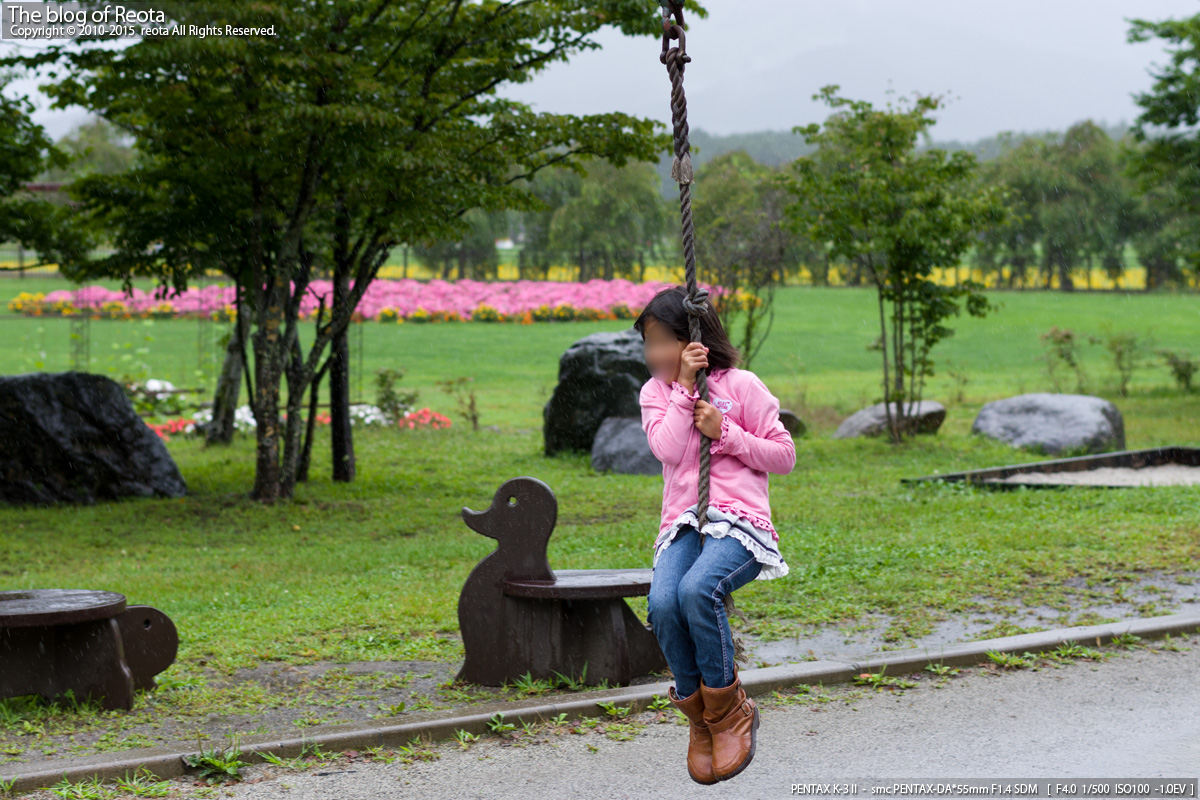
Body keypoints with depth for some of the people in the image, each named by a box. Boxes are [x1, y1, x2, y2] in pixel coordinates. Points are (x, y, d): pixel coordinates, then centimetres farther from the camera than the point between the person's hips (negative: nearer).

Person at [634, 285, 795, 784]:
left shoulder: (741, 386, 4)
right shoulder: (656, 392, 14)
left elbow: (784, 457, 4)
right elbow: (666, 449, -4)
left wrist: (724, 433, -7)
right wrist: (684, 387, -7)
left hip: (738, 519, -3)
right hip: (683, 523, 4)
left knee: (697, 589, -35)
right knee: (662, 603, -28)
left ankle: (730, 711, -13)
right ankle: (700, 718, -5)